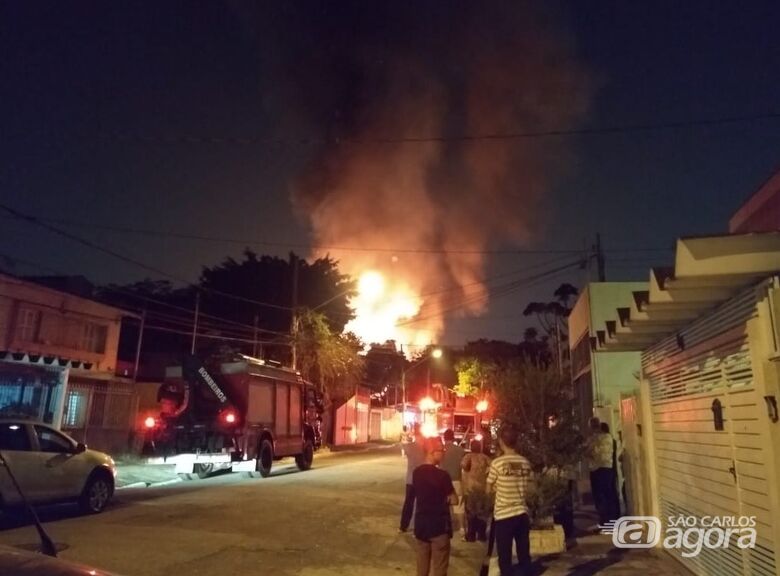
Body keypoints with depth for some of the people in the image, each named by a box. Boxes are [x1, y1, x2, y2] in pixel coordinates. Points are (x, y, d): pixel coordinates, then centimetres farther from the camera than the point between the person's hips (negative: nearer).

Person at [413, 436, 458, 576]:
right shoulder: (442, 475, -19)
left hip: (421, 523, 6)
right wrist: (444, 499, 6)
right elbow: (454, 500, -13)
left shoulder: (417, 472, 1)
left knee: (422, 562, 17)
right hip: (438, 524, -6)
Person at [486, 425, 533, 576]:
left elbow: (489, 489, -2)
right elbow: (527, 487, 10)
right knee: (524, 556, 15)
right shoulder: (526, 463, -1)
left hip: (503, 515, -4)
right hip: (522, 513, 4)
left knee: (505, 558, 7)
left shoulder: (497, 463, -13)